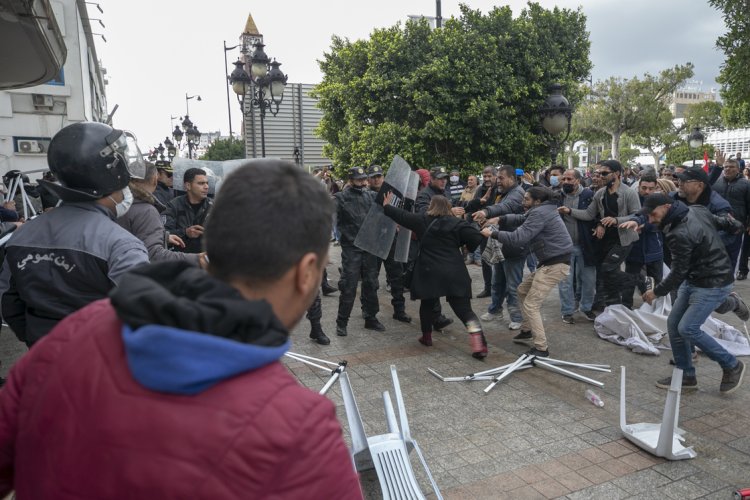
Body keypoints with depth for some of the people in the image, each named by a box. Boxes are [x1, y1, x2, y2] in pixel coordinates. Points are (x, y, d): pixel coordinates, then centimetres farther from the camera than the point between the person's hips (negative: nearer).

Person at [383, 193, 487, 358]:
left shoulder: (422, 220, 3)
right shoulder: (457, 223, 0)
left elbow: (402, 216, 14)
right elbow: (476, 238, -8)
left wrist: (386, 206, 31)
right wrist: (463, 244, 13)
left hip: (430, 273, 0)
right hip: (454, 273, 0)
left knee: (427, 304, 22)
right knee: (463, 308, -1)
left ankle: (426, 337, 34)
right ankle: (479, 343, -13)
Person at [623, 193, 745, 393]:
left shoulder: (681, 234, -29)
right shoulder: (696, 209, -3)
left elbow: (678, 272, -21)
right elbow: (720, 221, 14)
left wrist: (656, 292, -7)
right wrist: (735, 224, 35)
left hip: (713, 284, -10)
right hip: (694, 279, 10)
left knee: (687, 329, -12)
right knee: (674, 324, 7)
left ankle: (732, 366, 11)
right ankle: (686, 376, 17)